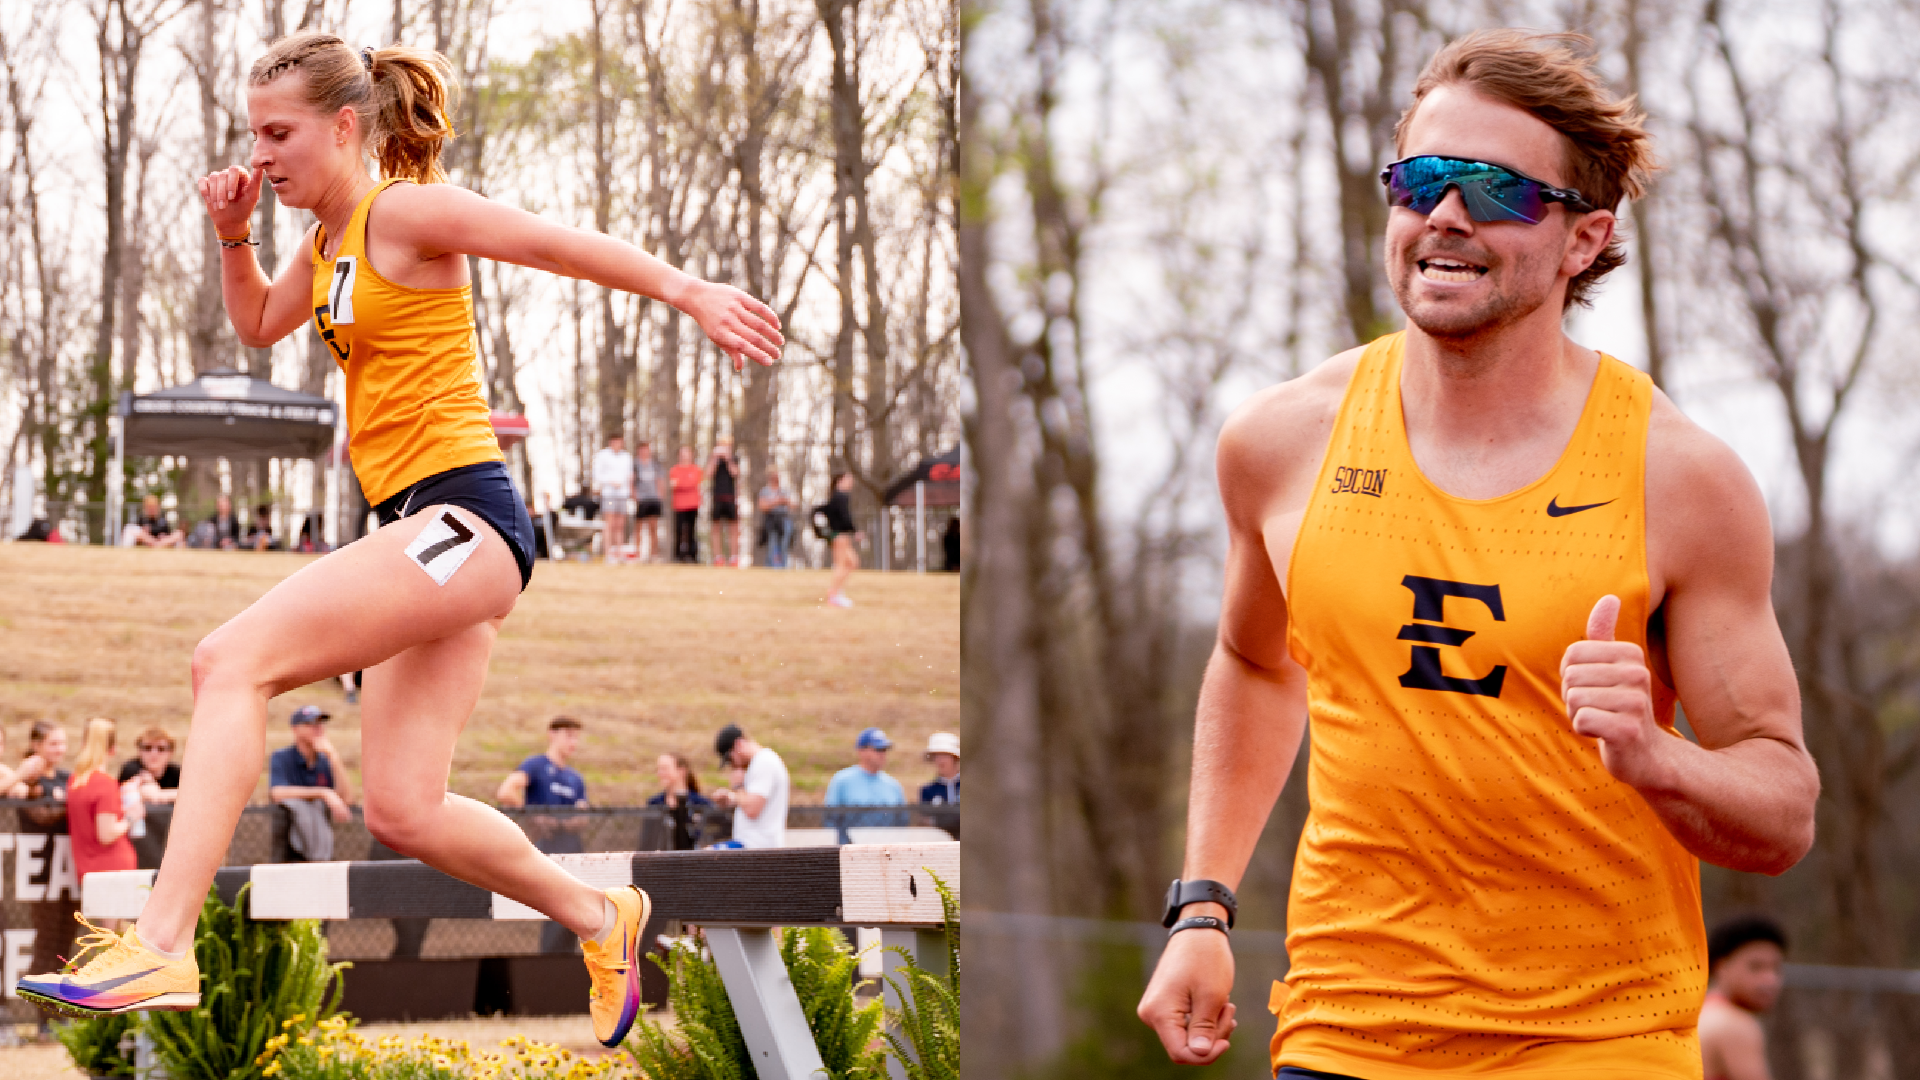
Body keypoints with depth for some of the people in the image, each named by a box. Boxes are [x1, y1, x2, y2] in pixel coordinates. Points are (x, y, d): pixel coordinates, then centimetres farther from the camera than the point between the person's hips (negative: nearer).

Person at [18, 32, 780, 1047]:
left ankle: (160, 946, -26)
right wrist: (233, 238, 16)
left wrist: (692, 293, -13)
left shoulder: (405, 211, -7)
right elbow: (259, 327, 34)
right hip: (425, 536, 9)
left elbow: (565, 243, -8)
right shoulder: (328, 239, 19)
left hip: (461, 516, -9)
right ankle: (599, 918, 24)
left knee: (231, 661, -20)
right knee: (403, 814, 6)